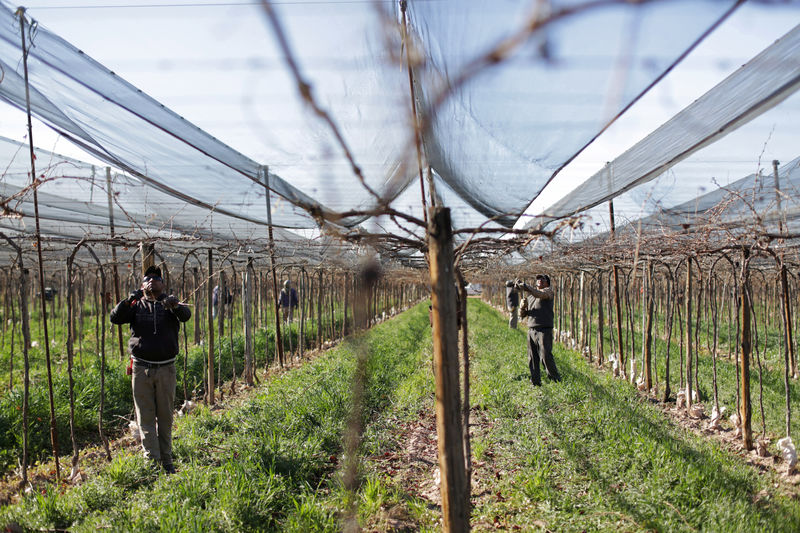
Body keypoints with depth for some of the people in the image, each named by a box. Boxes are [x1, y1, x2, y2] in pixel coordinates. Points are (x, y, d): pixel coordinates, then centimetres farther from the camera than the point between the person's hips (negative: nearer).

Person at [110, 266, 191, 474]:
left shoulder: (169, 304, 5)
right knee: (145, 417, -1)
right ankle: (152, 460, 1)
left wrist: (175, 306, -37)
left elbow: (186, 315, -15)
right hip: (141, 369, 0)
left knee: (165, 416, 8)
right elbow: (115, 318, -6)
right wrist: (129, 300, -22)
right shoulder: (136, 306, 8)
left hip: (166, 369, 0)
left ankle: (166, 461, 17)